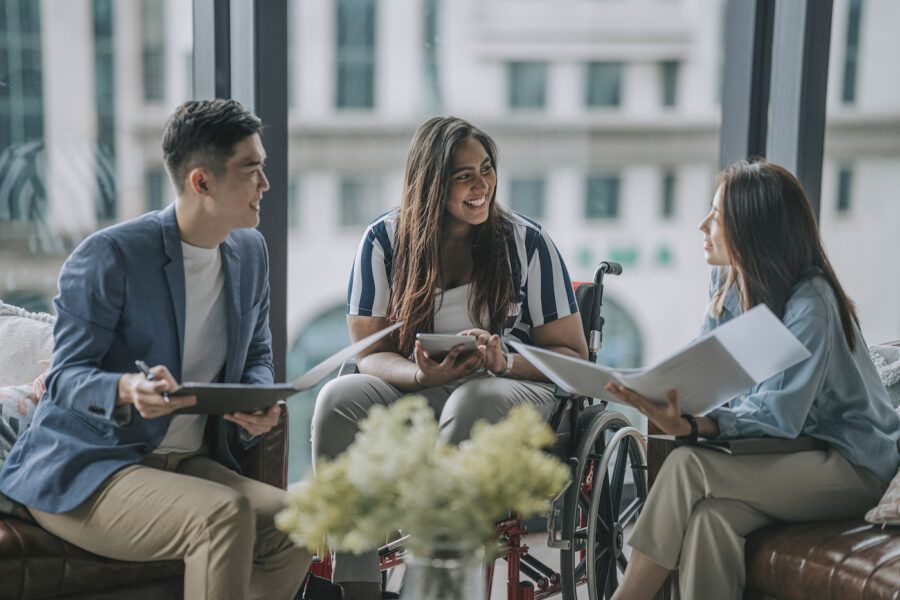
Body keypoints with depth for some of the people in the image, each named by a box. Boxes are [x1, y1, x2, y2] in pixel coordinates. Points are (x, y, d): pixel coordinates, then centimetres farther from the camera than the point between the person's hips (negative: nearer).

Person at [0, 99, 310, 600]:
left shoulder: (250, 252, 8)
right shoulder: (109, 256, -14)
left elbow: (257, 356, 18)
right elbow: (66, 378, -12)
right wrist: (129, 389, -36)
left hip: (187, 463, 7)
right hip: (80, 472, -6)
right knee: (224, 514, -33)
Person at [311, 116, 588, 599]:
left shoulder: (526, 242, -3)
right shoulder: (384, 241, -1)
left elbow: (572, 354, -2)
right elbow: (370, 354, -1)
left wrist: (505, 362, -23)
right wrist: (423, 374, -24)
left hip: (512, 387, -2)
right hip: (411, 388, 2)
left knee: (473, 403, -38)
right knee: (339, 399, -28)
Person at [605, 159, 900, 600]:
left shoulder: (810, 304, -20)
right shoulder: (728, 282, 5)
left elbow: (780, 416, -25)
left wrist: (690, 427, -40)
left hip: (852, 464, -6)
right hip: (788, 454, 6)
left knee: (686, 466, -27)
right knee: (711, 517, -29)